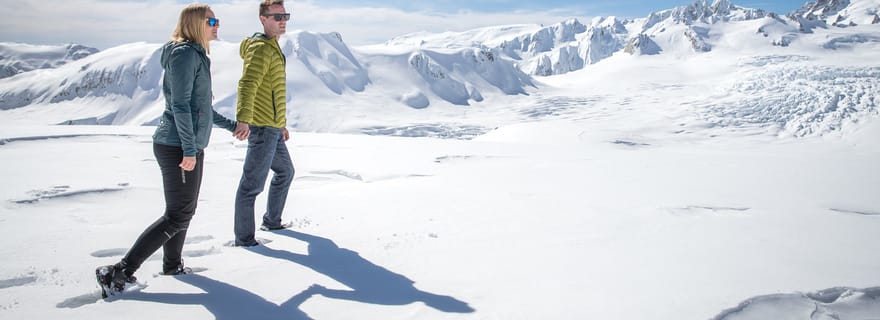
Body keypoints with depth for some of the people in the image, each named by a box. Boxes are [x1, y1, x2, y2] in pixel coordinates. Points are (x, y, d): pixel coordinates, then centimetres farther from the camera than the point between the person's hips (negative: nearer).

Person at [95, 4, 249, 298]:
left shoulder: (197, 55, 17)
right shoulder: (185, 53, -13)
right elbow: (180, 104, -20)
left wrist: (232, 125, 30)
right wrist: (189, 149, -21)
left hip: (189, 146, 10)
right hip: (178, 147, -10)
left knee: (185, 209, 18)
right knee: (177, 215, -7)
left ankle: (172, 265, 32)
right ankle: (120, 272, -3)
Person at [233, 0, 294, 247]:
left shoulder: (272, 48, 18)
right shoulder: (260, 49, -14)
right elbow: (247, 85, -29)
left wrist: (282, 123, 28)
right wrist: (243, 119, -42)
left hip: (273, 129, 11)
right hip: (262, 128, -11)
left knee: (285, 172, 24)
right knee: (252, 184, -5)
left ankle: (271, 221, 39)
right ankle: (244, 238, 4)